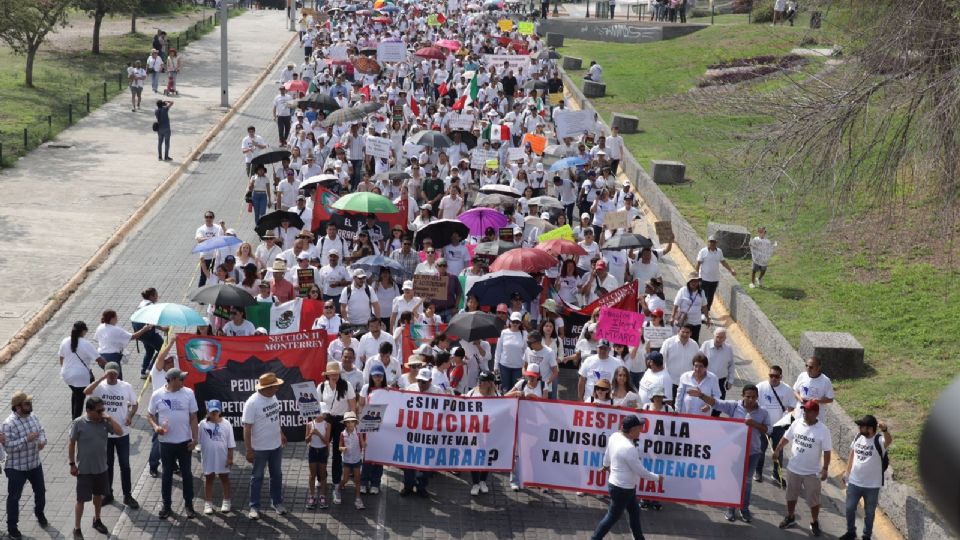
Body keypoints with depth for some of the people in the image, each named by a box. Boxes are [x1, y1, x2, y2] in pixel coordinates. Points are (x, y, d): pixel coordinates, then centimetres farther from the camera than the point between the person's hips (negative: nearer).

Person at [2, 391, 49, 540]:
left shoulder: (33, 416, -3)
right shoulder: (8, 424, -26)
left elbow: (41, 430, 10)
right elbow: (8, 446, -29)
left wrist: (42, 441, -12)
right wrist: (26, 439, -34)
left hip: (35, 463, 7)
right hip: (16, 468, -7)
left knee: (40, 490, 23)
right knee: (14, 497, 6)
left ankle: (40, 514, 49)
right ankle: (12, 526, 21)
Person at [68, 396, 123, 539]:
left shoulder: (104, 422, -4)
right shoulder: (78, 424, -15)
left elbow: (120, 432, -9)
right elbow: (71, 444, -9)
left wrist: (109, 418, -17)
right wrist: (72, 464, -10)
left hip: (101, 468, 5)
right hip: (84, 469, -5)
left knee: (98, 494, 21)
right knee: (81, 499, 2)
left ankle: (97, 521, 41)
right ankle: (76, 529, 13)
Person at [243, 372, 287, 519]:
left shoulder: (273, 397, -3)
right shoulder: (252, 403, -25)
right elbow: (247, 427, -22)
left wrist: (281, 433, 20)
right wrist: (249, 450, -21)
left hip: (276, 445, 7)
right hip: (259, 448, -6)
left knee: (277, 475, 18)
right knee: (257, 477, 8)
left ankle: (277, 502, 33)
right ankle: (254, 506, 19)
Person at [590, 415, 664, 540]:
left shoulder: (615, 436, -6)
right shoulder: (629, 448, -32)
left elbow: (607, 453, 13)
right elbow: (641, 471, -23)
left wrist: (606, 465, 34)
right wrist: (657, 478, -7)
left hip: (617, 484, 10)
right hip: (622, 488, -10)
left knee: (634, 512, 23)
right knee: (613, 517, 6)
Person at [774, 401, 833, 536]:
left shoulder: (823, 430, -18)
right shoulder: (797, 423, -6)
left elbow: (827, 451, -14)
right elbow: (786, 438, 8)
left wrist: (825, 468, -19)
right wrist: (777, 451, 10)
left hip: (812, 472, -4)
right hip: (793, 468, 4)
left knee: (814, 499, 7)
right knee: (791, 495, 19)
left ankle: (814, 523, 24)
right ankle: (790, 517, 39)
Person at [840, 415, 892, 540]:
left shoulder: (879, 441, -21)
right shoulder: (858, 437, -2)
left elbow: (889, 441, -45)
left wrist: (885, 430, -67)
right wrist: (847, 472, 11)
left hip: (872, 485, -5)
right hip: (854, 482, 5)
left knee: (869, 513, 12)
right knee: (850, 508, 16)